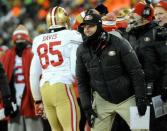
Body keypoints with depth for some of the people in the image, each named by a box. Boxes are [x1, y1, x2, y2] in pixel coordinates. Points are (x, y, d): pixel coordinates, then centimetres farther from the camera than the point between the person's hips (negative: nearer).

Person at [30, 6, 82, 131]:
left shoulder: (40, 42, 17)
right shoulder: (71, 38, 0)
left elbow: (34, 75, 20)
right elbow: (76, 70, -6)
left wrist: (38, 100, 28)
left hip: (45, 89, 6)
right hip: (63, 88, -6)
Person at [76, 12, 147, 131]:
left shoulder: (119, 44, -15)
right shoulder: (82, 50, -3)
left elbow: (136, 72, -11)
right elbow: (82, 81, 6)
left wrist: (141, 99, -13)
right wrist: (87, 106, 0)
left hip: (126, 98, -3)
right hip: (103, 100, 3)